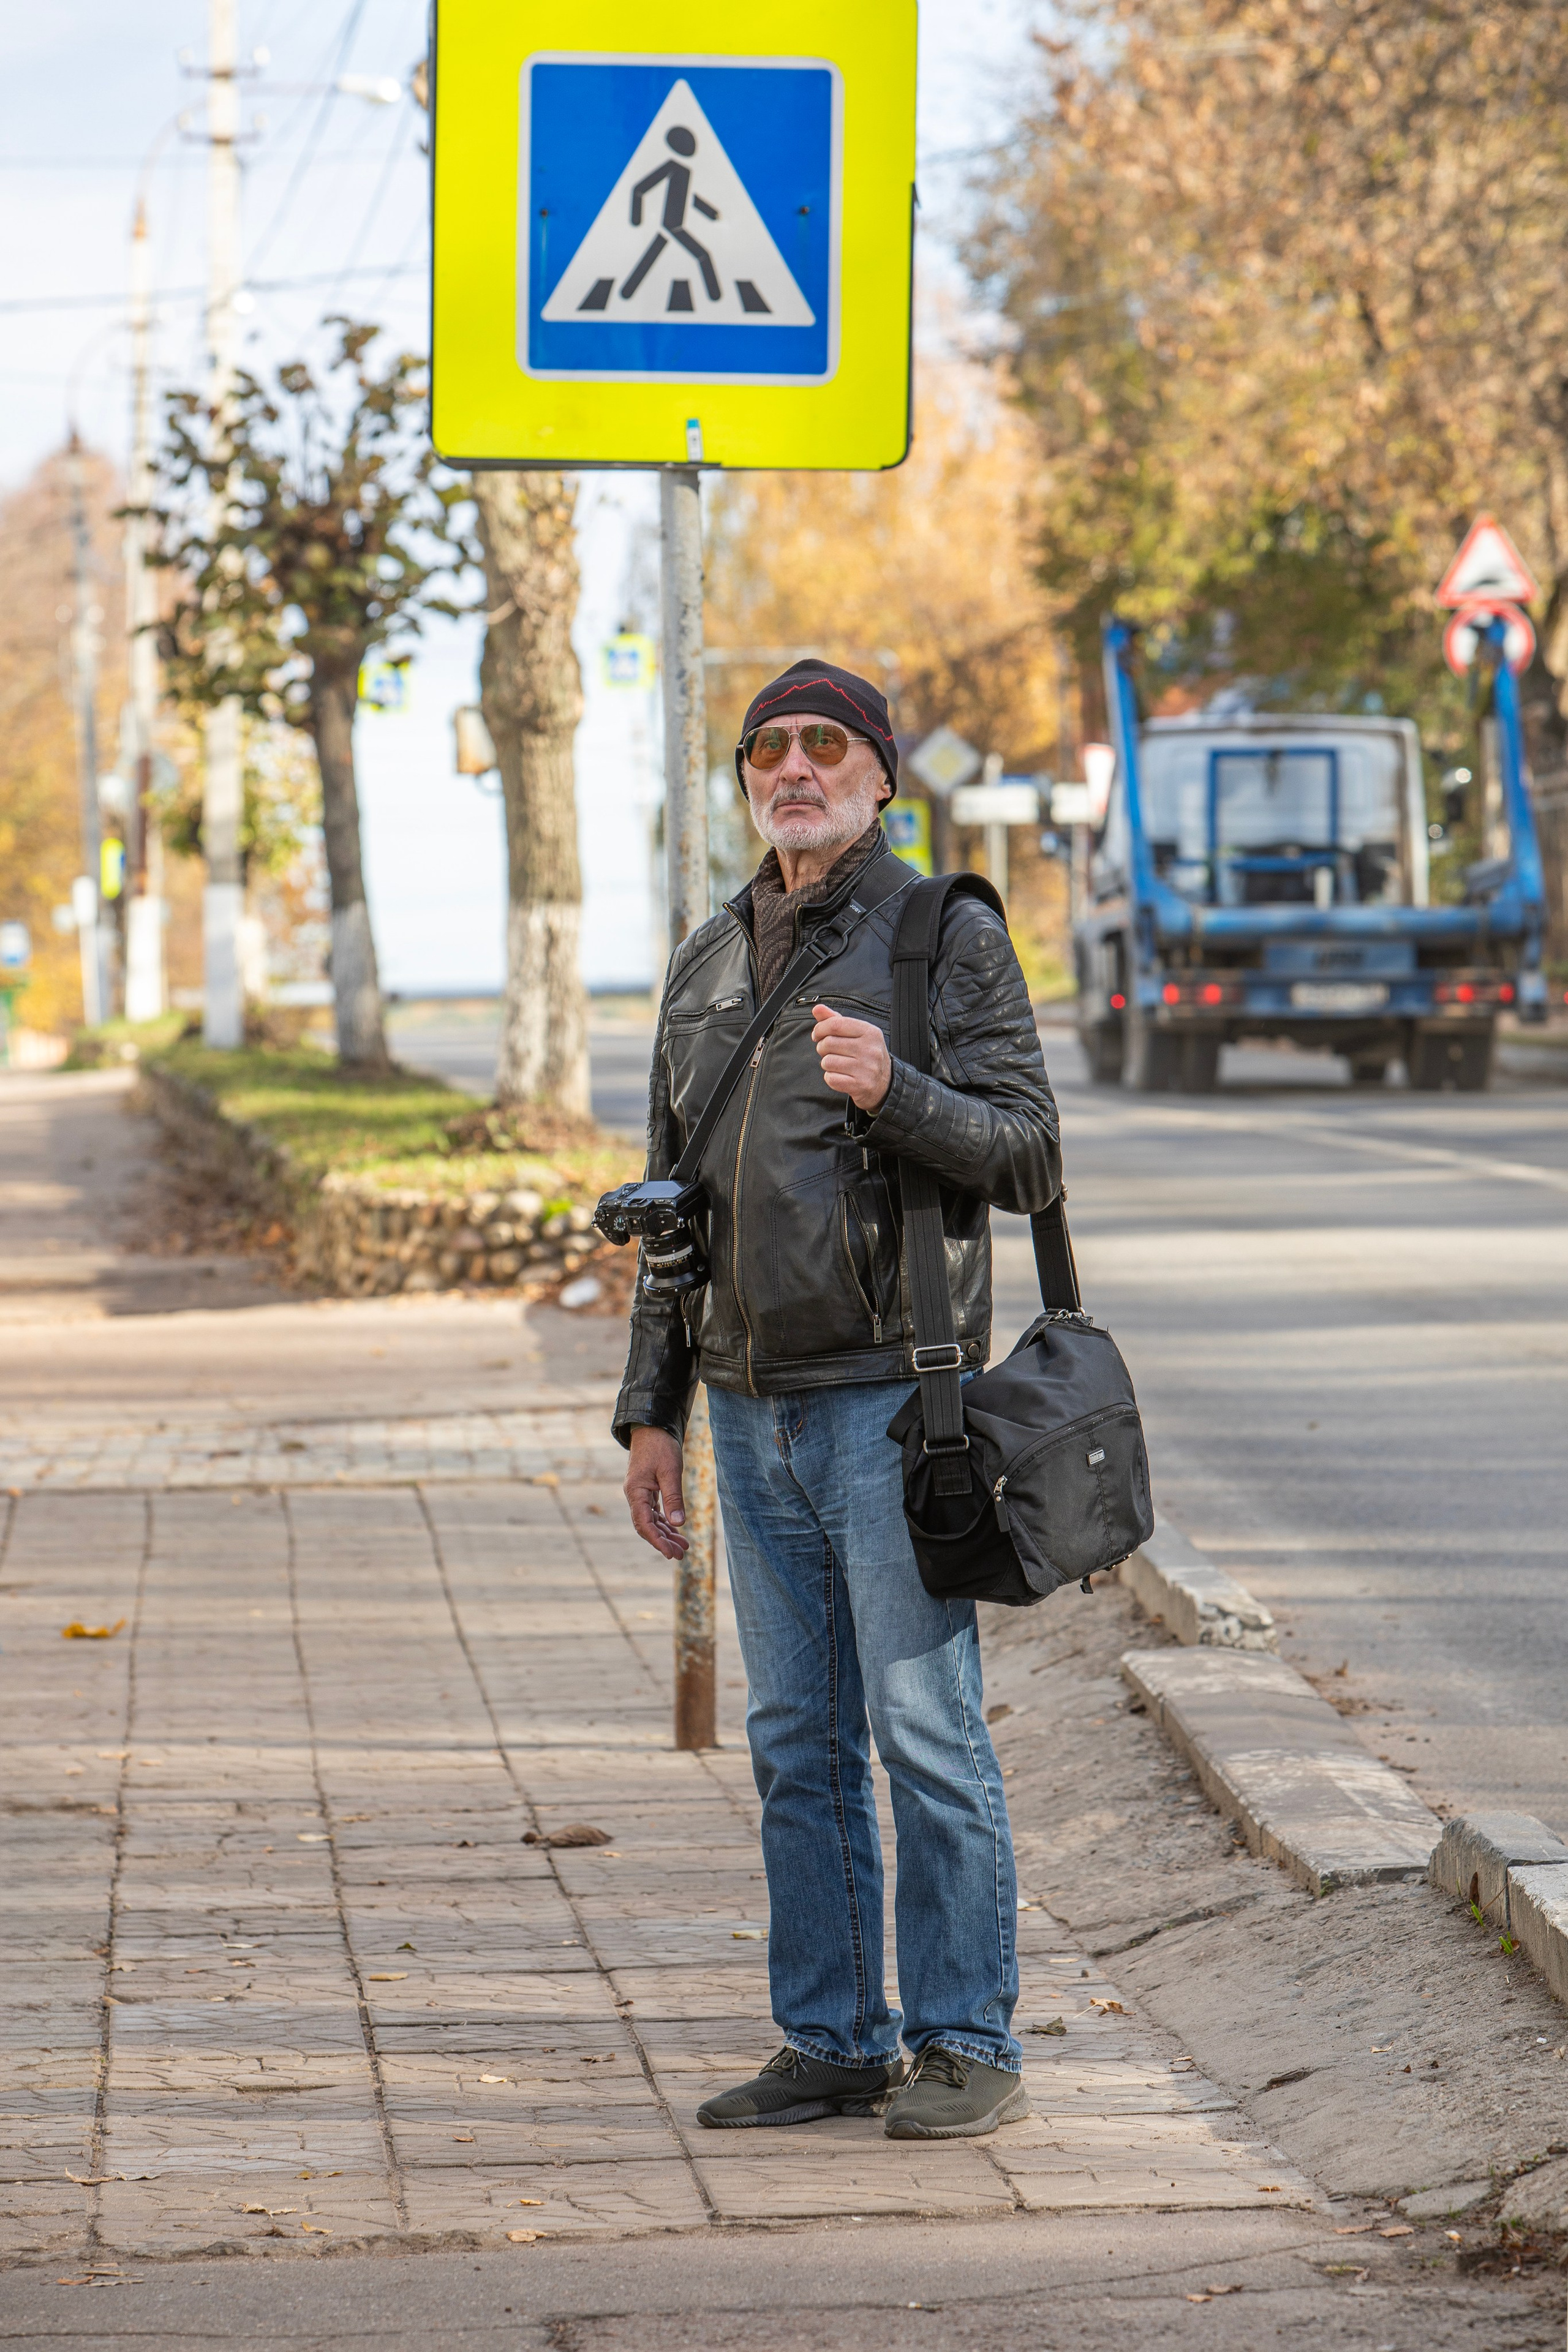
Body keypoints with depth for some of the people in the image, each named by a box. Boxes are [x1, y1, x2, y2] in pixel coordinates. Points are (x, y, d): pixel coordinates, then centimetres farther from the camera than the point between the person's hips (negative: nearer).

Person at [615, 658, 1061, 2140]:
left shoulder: (951, 936, -2)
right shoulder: (709, 965, 15)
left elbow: (1028, 1156, -8)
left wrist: (893, 1093, -26)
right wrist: (651, 1412, 14)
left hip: (893, 1394, -6)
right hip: (752, 1406, 6)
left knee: (925, 1728, -6)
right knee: (797, 1741, 8)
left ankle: (965, 2046, 1)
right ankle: (831, 2044, 14)